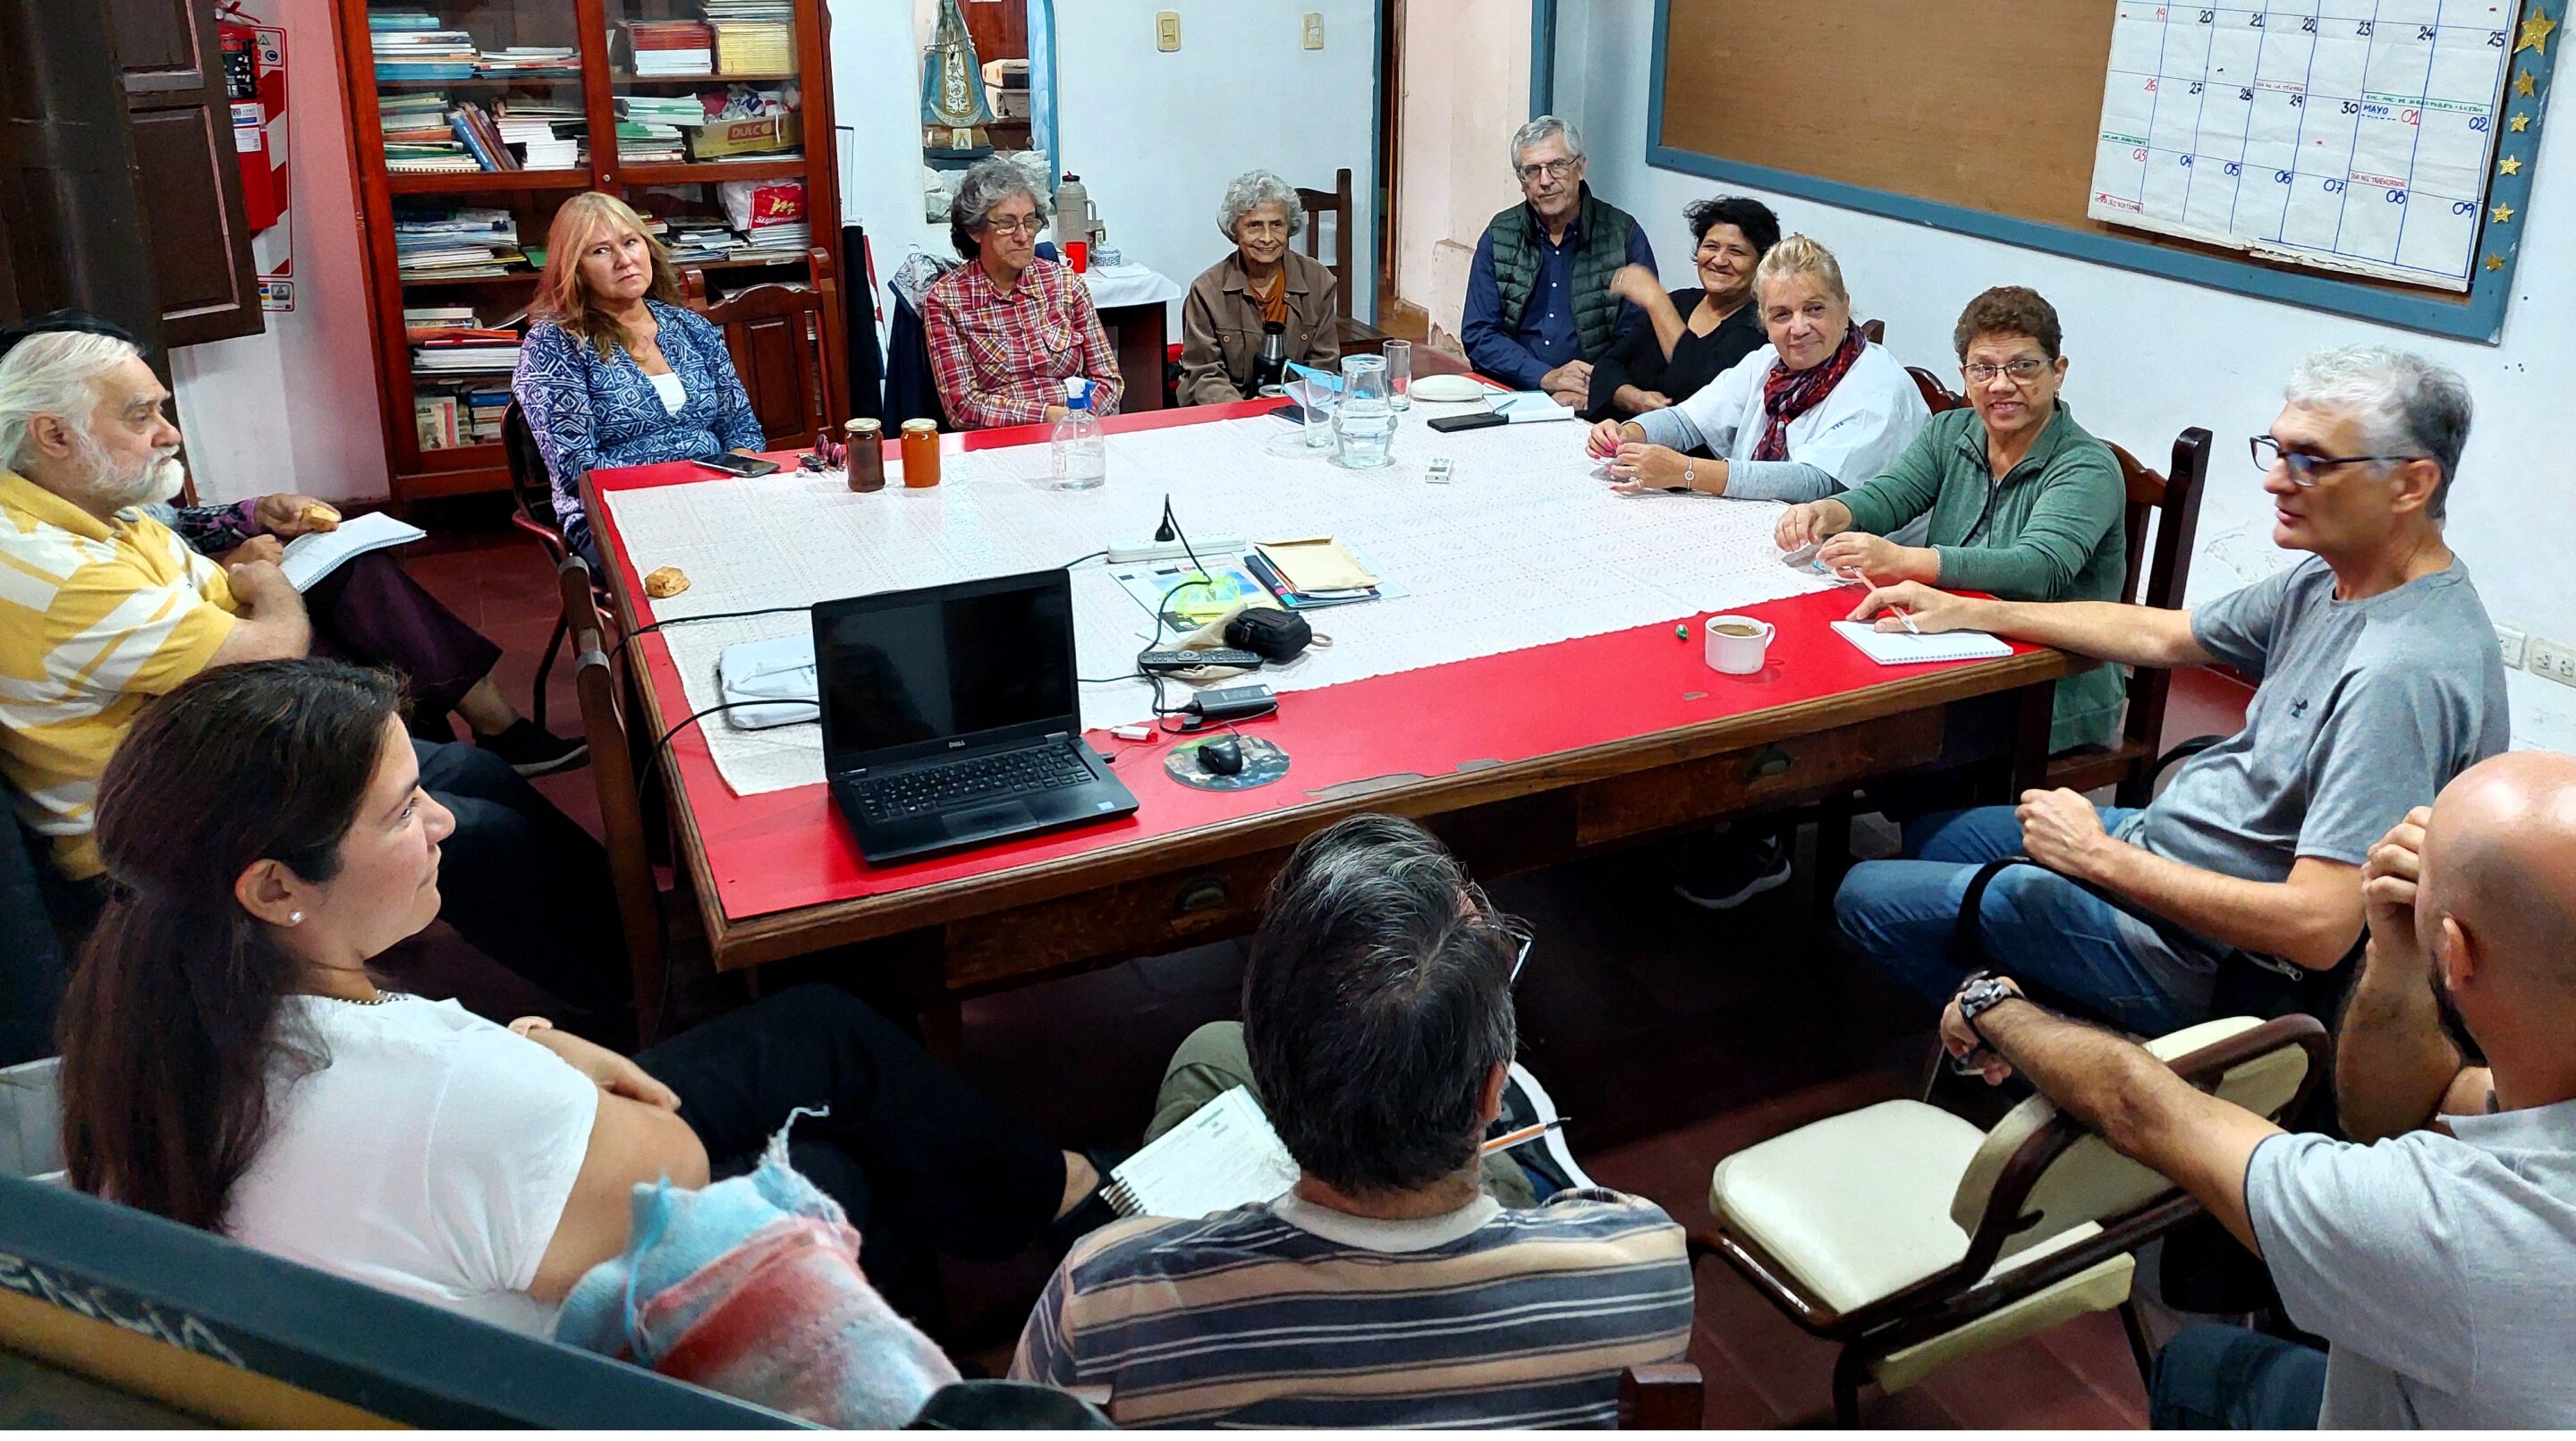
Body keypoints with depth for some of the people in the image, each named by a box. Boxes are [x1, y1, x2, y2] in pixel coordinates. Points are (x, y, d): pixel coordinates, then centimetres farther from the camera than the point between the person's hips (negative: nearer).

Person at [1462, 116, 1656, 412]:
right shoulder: (1498, 237, 9)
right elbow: (1479, 335, 4)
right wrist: (1546, 377, -11)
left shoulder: (1624, 235, 3)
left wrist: (1593, 389, -18)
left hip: (1593, 405, -2)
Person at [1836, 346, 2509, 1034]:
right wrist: (1967, 612, 13)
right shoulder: (2327, 583, -2)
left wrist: (2100, 858, -24)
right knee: (1930, 834, 26)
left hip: (2195, 947, -10)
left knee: (1865, 895, -2)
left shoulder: (2403, 674, -32)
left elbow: (2317, 928, -35)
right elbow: (2157, 634, 13)